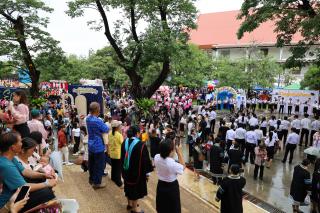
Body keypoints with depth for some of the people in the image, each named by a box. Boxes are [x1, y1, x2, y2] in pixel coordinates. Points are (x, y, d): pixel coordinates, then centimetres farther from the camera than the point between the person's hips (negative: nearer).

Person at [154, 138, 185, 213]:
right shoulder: (172, 164, -34)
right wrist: (179, 152, -12)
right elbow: (183, 166, -12)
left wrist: (172, 146, -3)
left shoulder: (156, 157, -17)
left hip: (161, 186, 5)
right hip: (171, 187, -5)